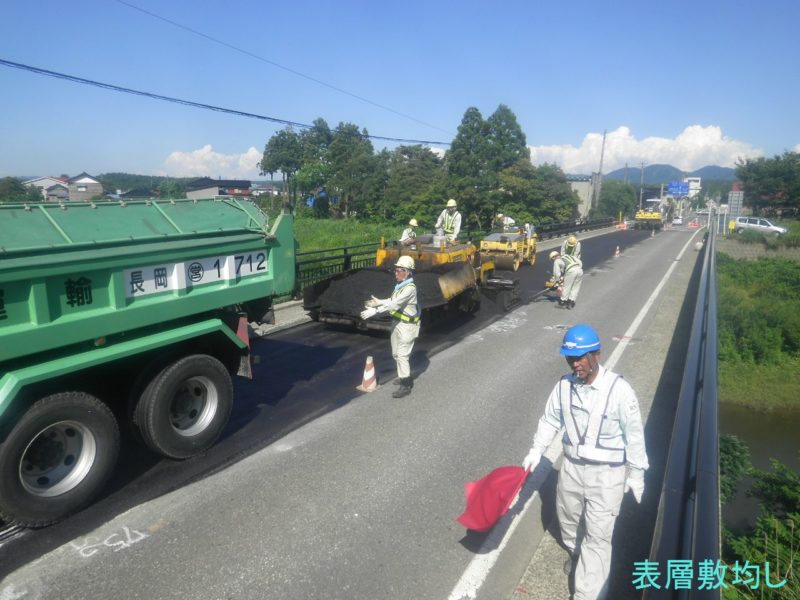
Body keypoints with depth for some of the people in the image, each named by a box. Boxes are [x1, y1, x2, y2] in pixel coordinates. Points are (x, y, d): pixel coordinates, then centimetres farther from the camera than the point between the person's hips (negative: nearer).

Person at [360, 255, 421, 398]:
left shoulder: (410, 288, -23)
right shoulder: (400, 285, 6)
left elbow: (395, 304, -32)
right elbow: (393, 300, 18)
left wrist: (375, 311, -35)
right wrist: (379, 302, 6)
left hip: (407, 325, -9)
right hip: (397, 323, 9)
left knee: (402, 355, -6)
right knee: (396, 354, 19)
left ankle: (405, 386, 4)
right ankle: (405, 377, 37)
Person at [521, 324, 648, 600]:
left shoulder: (618, 389, -21)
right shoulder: (564, 385, -10)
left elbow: (634, 434, -11)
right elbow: (550, 420, 4)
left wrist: (636, 474, -5)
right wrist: (536, 450, -5)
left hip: (607, 473, -5)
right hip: (572, 466, 5)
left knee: (598, 536, 1)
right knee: (566, 516, 26)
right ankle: (575, 551, 57)